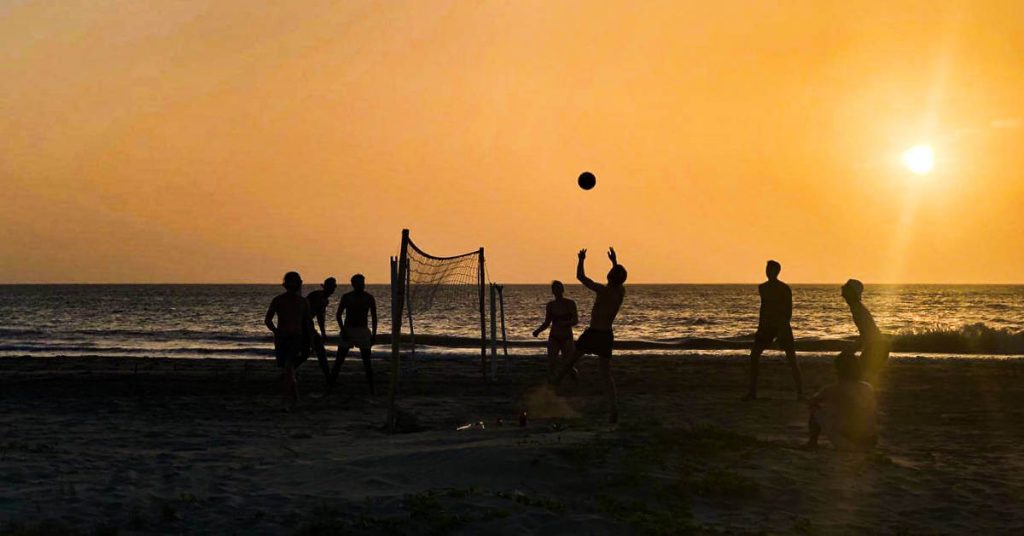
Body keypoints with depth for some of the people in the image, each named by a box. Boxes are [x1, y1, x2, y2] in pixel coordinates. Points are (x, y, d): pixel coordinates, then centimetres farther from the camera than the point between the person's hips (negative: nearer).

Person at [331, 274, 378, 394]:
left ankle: (371, 388, 3)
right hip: (348, 330, 0)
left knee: (367, 361, -2)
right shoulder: (346, 297, -1)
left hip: (362, 330, 0)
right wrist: (343, 330, -11)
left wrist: (374, 334, -3)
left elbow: (374, 317, 4)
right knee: (339, 360, -3)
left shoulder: (369, 298, 0)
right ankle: (331, 386, 2)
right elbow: (338, 315, 1)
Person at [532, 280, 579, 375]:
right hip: (553, 338, 2)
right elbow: (547, 323, 8)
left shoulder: (570, 303, -6)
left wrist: (566, 323, -29)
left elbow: (576, 321, -9)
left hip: (567, 338, -2)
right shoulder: (551, 305, 2)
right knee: (551, 365, -10)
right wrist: (538, 331, -10)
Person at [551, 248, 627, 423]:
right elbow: (619, 280, 27)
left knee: (571, 361, 19)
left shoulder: (603, 290, -15)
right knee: (607, 375, 4)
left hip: (592, 334, -4)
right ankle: (613, 407, -11)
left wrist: (581, 260, 9)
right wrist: (615, 262, 32)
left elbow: (580, 277, -5)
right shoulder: (621, 292, 1)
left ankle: (554, 383, 34)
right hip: (607, 335, 4)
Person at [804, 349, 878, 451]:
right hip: (869, 443, 5)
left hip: (847, 443, -5)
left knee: (816, 410, 15)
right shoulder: (868, 388, 4)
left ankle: (812, 442, 29)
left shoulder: (834, 390, -9)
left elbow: (811, 402, 7)